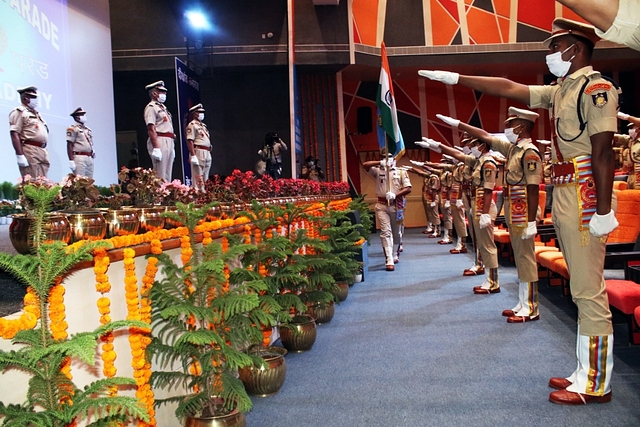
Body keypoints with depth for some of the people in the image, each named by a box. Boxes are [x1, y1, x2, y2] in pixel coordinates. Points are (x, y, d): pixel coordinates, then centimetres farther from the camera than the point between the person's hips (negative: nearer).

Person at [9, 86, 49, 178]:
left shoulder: (36, 113, 25)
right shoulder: (19, 112, -2)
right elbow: (14, 134, -13)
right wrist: (20, 155, -22)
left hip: (42, 151, 9)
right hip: (29, 151, -9)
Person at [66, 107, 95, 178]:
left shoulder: (88, 129, 21)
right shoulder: (73, 128, -2)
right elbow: (69, 145, -8)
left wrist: (93, 151, 11)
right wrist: (71, 161, -16)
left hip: (90, 158, 8)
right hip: (79, 157, -8)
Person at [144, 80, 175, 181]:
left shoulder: (163, 107, 23)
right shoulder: (151, 107, -6)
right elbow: (151, 129, -15)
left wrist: (172, 147, 20)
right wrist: (156, 148, -23)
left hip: (169, 142, 9)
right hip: (159, 142, -9)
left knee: (167, 176, 11)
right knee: (160, 176, -10)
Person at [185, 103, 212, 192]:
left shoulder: (203, 125, 21)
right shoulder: (192, 125, -6)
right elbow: (189, 141, -15)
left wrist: (209, 154, 19)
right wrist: (193, 156, -22)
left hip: (207, 153, 9)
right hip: (198, 152, -9)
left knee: (205, 179, 12)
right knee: (198, 178, -9)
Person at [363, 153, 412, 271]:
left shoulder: (401, 171, 6)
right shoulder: (378, 170, 9)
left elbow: (408, 188, -4)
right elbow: (365, 165, -5)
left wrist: (395, 195, -18)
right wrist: (380, 163, -13)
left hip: (396, 205, 1)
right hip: (382, 205, -1)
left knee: (396, 232, 12)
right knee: (386, 232, -8)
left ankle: (395, 255, 31)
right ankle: (389, 261, -12)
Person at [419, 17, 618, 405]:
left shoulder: (596, 88, -7)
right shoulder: (560, 91, 19)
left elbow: (603, 152, -16)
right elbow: (507, 88, 21)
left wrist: (603, 210, -21)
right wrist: (455, 78, 21)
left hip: (585, 196, -9)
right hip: (564, 196, 9)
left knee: (589, 291, -5)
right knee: (584, 290, 12)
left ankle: (597, 385, 5)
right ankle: (587, 372, 21)